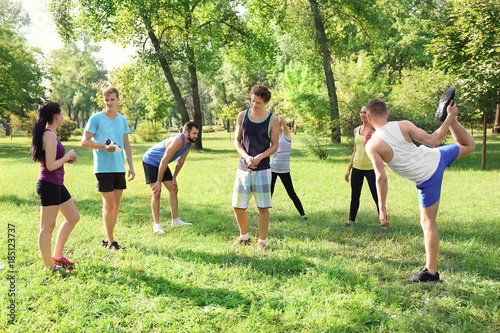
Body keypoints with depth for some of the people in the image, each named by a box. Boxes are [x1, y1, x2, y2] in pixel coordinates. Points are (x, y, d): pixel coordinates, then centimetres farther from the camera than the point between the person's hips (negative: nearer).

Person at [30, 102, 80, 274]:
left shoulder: (48, 134, 12)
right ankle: (49, 266, 12)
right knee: (47, 227, 1)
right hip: (49, 185, -11)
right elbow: (51, 165, -22)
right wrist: (68, 156, -8)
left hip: (57, 185, 11)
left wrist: (67, 159, 10)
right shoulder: (50, 135, -17)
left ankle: (57, 256, 27)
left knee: (73, 217, 18)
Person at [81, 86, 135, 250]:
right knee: (109, 204, -4)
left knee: (116, 204, 9)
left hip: (119, 168, 6)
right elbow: (84, 141, -6)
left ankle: (107, 238, 22)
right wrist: (104, 147, -19)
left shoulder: (122, 119, 12)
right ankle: (110, 241, 6)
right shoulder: (96, 118, -4)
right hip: (103, 168, -5)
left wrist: (131, 166, 12)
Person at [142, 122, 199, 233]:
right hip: (150, 161, -9)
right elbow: (164, 162, -30)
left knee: (173, 189, 5)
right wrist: (159, 181, -24)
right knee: (156, 193, -13)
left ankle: (175, 220, 13)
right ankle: (156, 225, -8)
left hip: (161, 164, 9)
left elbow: (181, 161, 6)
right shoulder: (177, 141, -34)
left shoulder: (190, 143, -7)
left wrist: (174, 177, 5)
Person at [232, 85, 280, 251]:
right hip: (243, 168, 2)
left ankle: (262, 241, 12)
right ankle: (244, 236, 26)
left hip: (262, 169, -2)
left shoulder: (273, 120, -3)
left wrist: (259, 157, -17)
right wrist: (246, 156, -13)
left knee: (263, 207, -3)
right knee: (238, 206, 5)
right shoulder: (242, 116, 3)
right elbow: (237, 141, 5)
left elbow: (275, 146, -1)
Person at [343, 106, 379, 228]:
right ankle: (351, 220, 30)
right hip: (357, 167, 5)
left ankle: (384, 224, 8)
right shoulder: (356, 130, 10)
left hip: (370, 167, -5)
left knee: (377, 197, -3)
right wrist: (349, 169, 16)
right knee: (354, 196, 14)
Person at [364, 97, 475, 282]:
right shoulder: (404, 125, -9)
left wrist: (382, 208, -11)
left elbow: (381, 179, -19)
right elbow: (434, 141, -10)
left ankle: (431, 271, 12)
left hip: (427, 179, -3)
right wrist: (450, 118, 5)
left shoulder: (372, 145, -16)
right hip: (437, 157, 3)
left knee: (428, 222, 8)